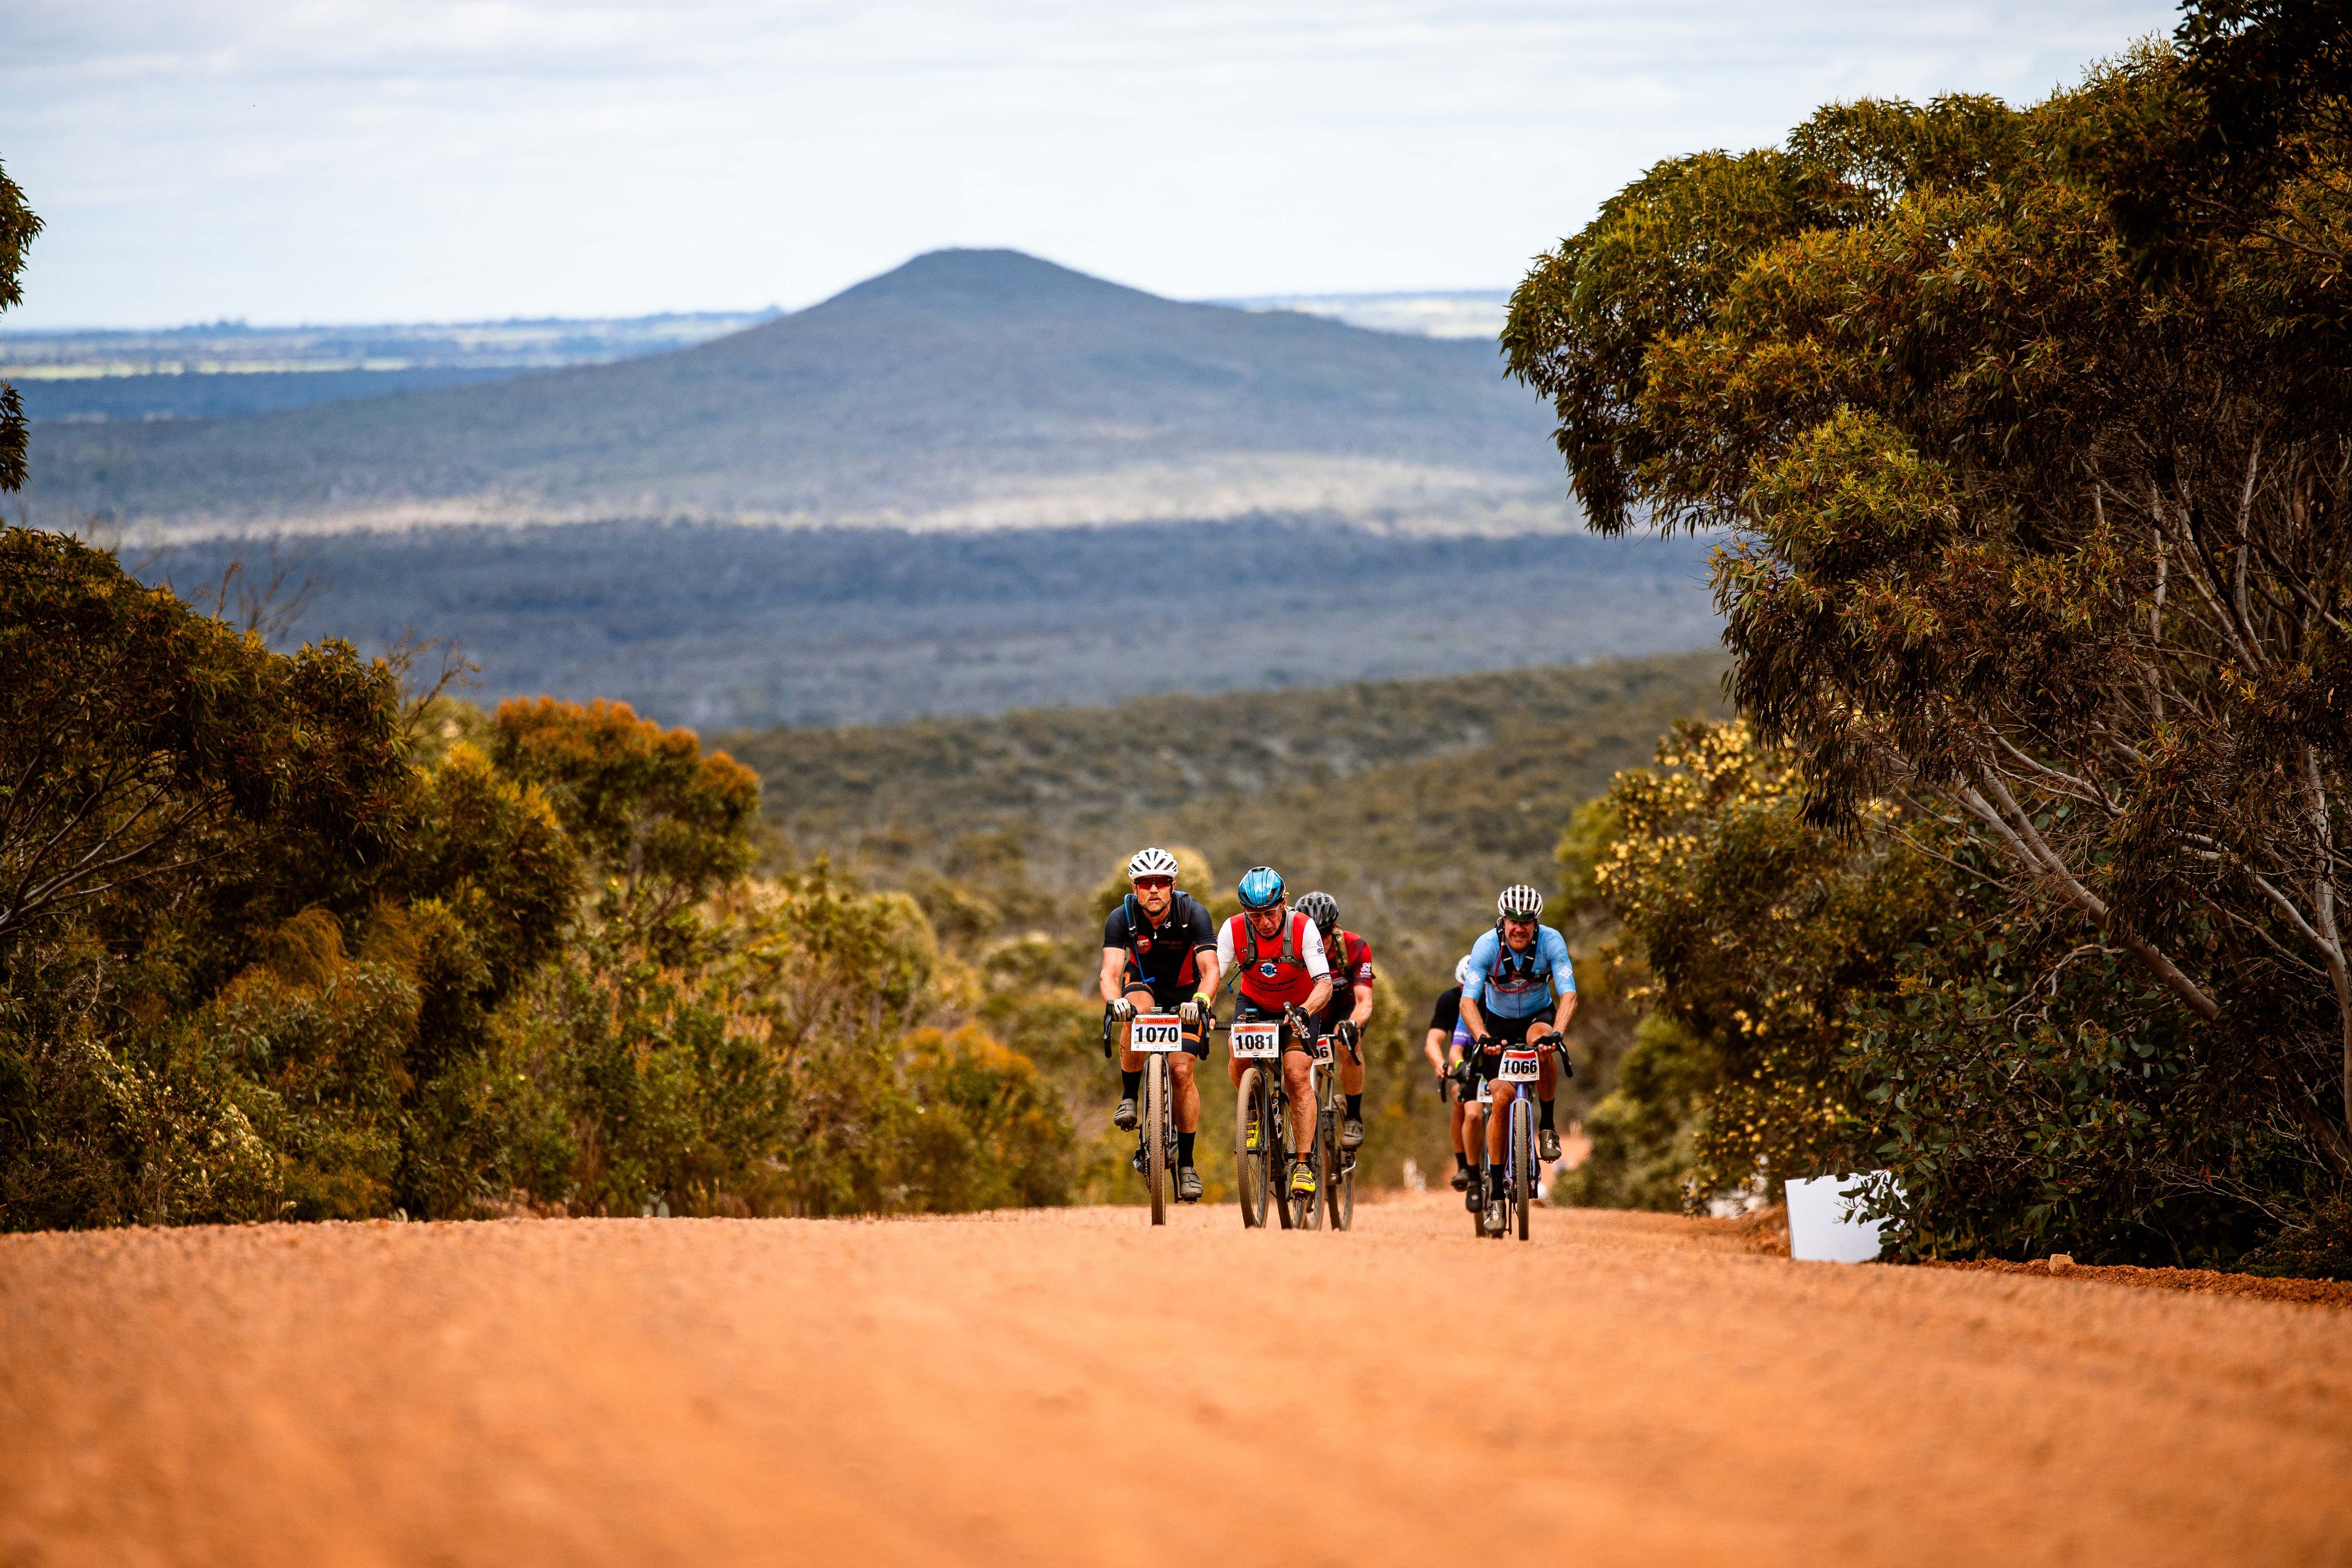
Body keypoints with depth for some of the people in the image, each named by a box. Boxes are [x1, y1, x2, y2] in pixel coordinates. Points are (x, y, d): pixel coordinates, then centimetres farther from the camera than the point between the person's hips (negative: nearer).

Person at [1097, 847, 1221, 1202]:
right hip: (1142, 983, 0)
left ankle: (1186, 1164, -5)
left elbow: (1210, 969, -34)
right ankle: (1128, 1099, -19)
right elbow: (1111, 970, -34)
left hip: (1185, 991, 0)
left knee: (1182, 1069, -15)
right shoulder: (1122, 918, -23)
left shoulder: (1192, 913, -26)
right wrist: (1113, 1000, -56)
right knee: (1137, 1011, -36)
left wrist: (1201, 1000, -55)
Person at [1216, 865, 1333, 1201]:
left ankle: (1302, 1162, -14)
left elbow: (1324, 984, -32)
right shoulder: (1233, 930, -22)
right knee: (1240, 1052, -28)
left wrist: (1303, 1012, -52)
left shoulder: (1303, 928, -27)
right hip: (1254, 1004, 2)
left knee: (1297, 1076, -20)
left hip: (1298, 1008, -2)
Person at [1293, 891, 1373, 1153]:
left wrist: (1352, 1024, -59)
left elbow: (1364, 1002, -37)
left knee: (1349, 1044, -32)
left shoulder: (1355, 948, -30)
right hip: (1311, 1011, 2)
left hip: (1347, 1008, -2)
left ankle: (1354, 1119, -19)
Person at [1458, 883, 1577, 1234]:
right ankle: (1495, 1193, -8)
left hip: (1539, 1016, 0)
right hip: (1498, 1022, 0)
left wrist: (1556, 1033, -49)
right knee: (1502, 1097, -16)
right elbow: (1468, 1001, -31)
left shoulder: (1552, 942, -24)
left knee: (1541, 1040, -36)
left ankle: (1548, 1127, -16)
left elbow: (1568, 994, -31)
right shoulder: (1487, 946, -24)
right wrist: (1482, 1037, -48)